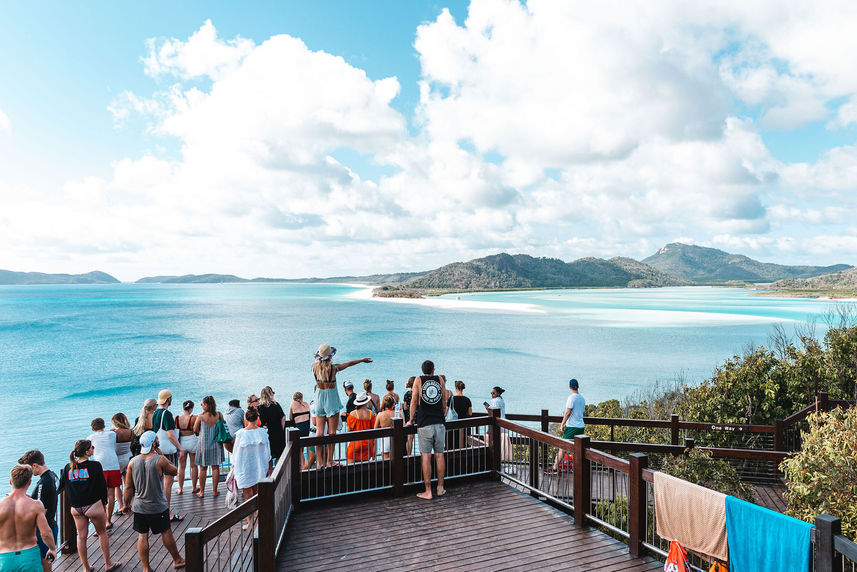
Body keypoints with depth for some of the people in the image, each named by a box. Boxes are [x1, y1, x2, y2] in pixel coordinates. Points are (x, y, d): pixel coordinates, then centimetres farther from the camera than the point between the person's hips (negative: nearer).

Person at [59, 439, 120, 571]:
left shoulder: (68, 468, 1)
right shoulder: (95, 465, -11)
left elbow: (60, 487, 8)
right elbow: (102, 486, -5)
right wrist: (104, 503, 7)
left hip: (76, 508, 4)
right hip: (94, 506, -4)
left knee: (81, 537, 14)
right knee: (102, 533, 13)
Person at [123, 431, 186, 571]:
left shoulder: (133, 462, -6)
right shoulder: (160, 460, -18)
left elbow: (128, 487, 0)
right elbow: (174, 471, -1)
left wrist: (127, 504, 15)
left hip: (139, 506, 3)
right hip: (158, 507, -3)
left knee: (142, 536, 11)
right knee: (166, 533, 12)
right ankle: (177, 560, 28)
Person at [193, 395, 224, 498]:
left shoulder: (201, 416, -12)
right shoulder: (219, 415, -6)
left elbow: (195, 430, -2)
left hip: (204, 444, -2)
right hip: (216, 443, 2)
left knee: (203, 468, 9)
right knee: (215, 467, 8)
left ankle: (201, 492, 17)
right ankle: (214, 491, 13)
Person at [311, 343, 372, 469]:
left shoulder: (315, 366, -7)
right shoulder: (333, 368, -15)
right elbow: (350, 363, 1)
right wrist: (363, 360, 16)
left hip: (319, 399, 4)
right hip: (331, 400, -4)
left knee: (319, 430, 5)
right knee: (332, 431, 3)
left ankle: (320, 462, 7)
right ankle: (329, 461, 6)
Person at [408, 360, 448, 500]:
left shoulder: (418, 380, 2)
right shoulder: (440, 379, 9)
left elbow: (414, 402, 2)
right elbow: (444, 401, 15)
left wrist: (411, 420, 11)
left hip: (424, 424, -2)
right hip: (439, 423, 3)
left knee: (426, 457, -1)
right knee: (439, 455, 10)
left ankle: (428, 492, 2)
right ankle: (440, 488, 18)